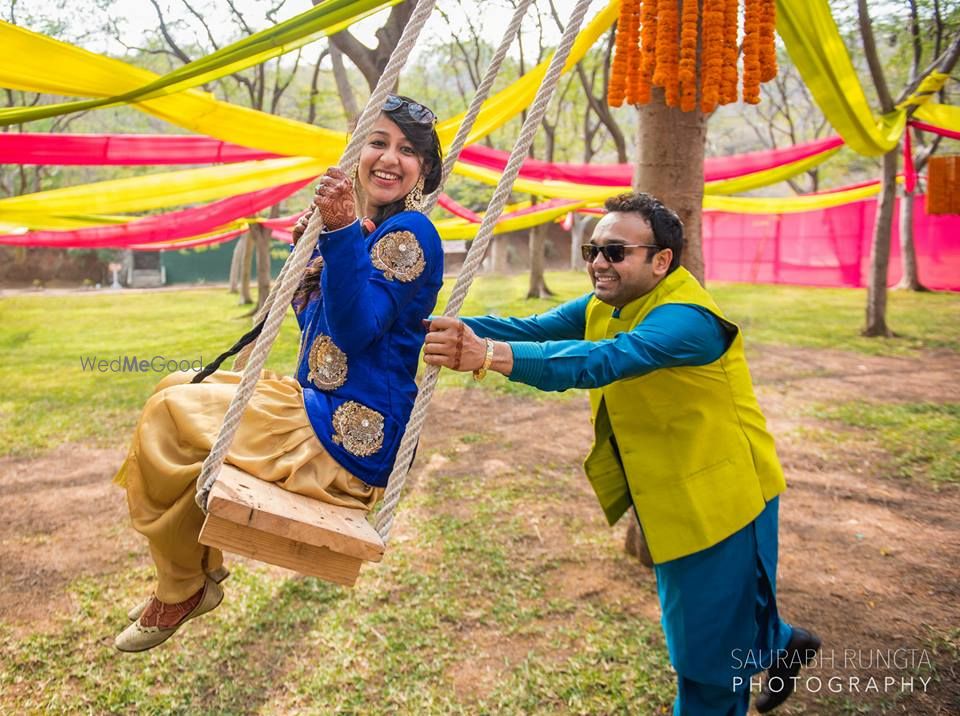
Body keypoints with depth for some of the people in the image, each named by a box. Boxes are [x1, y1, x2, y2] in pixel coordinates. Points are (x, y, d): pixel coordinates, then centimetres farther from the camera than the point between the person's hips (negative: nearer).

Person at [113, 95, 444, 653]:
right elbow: (315, 328, 18)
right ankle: (201, 564, 23)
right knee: (178, 389, 17)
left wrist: (342, 232, -38)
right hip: (318, 408, 10)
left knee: (169, 417, -7)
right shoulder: (367, 230, 13)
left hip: (351, 440, -10)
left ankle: (183, 590, 13)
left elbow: (353, 331, -29)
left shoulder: (410, 232, -15)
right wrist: (311, 251, 6)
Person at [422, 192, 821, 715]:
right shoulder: (603, 306, -1)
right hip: (672, 497, 9)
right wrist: (440, 326, -31)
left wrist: (491, 355, -59)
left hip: (719, 498, -8)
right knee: (692, 617, 27)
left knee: (708, 649, 7)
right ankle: (781, 646, 52)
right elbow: (533, 328, -15)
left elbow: (602, 361, -46)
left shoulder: (686, 318, -28)